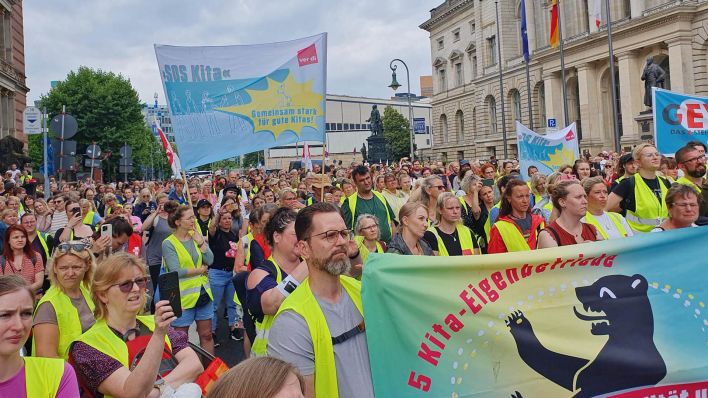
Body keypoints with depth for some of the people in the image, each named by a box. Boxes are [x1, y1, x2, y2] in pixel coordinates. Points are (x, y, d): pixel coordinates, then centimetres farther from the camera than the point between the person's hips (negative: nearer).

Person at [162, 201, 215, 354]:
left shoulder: (197, 237, 5)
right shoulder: (168, 243, -10)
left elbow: (210, 260, -3)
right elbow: (175, 271, -18)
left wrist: (201, 242, -13)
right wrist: (201, 269, -9)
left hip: (204, 293, 5)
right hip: (184, 296, -5)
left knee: (206, 335, 13)